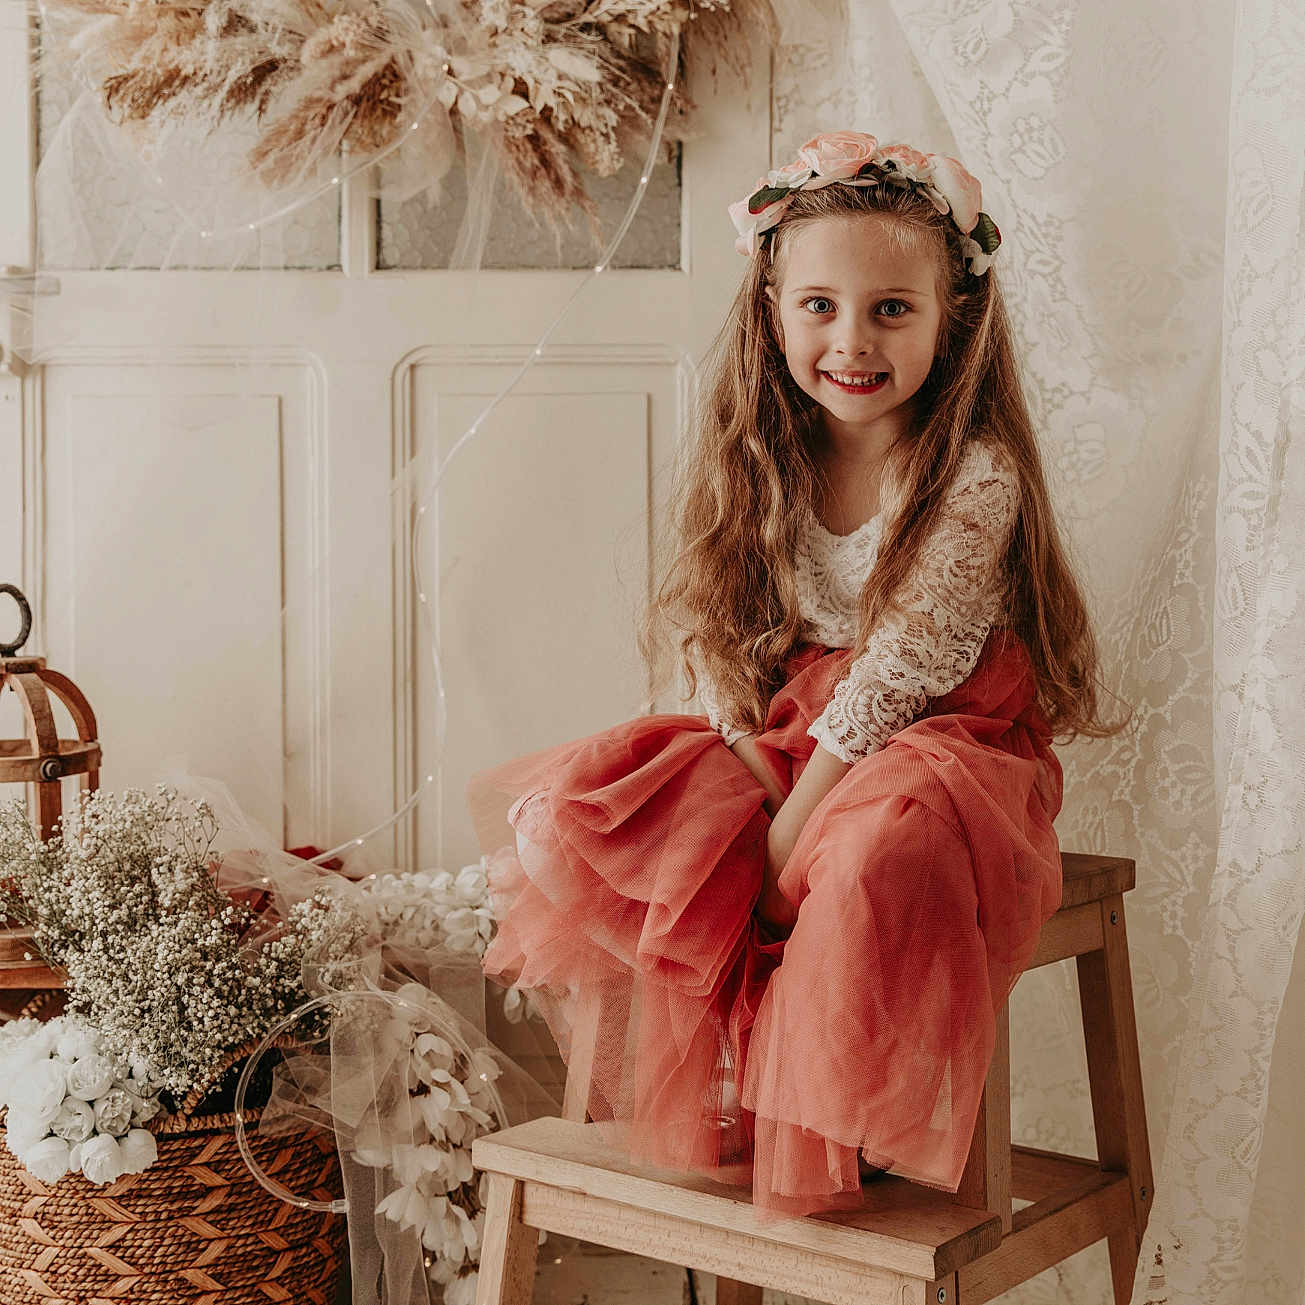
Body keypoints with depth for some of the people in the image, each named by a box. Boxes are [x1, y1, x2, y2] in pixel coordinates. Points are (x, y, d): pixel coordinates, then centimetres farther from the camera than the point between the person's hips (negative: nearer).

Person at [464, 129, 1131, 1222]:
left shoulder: (976, 477, -15)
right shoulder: (764, 459, 3)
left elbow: (896, 674, -19)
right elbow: (714, 627, 4)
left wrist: (792, 829, -22)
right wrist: (748, 756, -14)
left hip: (943, 748, -5)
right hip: (787, 735, 6)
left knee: (874, 859, -41)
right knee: (568, 813, -15)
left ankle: (812, 1130, -14)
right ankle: (690, 1087, -4)